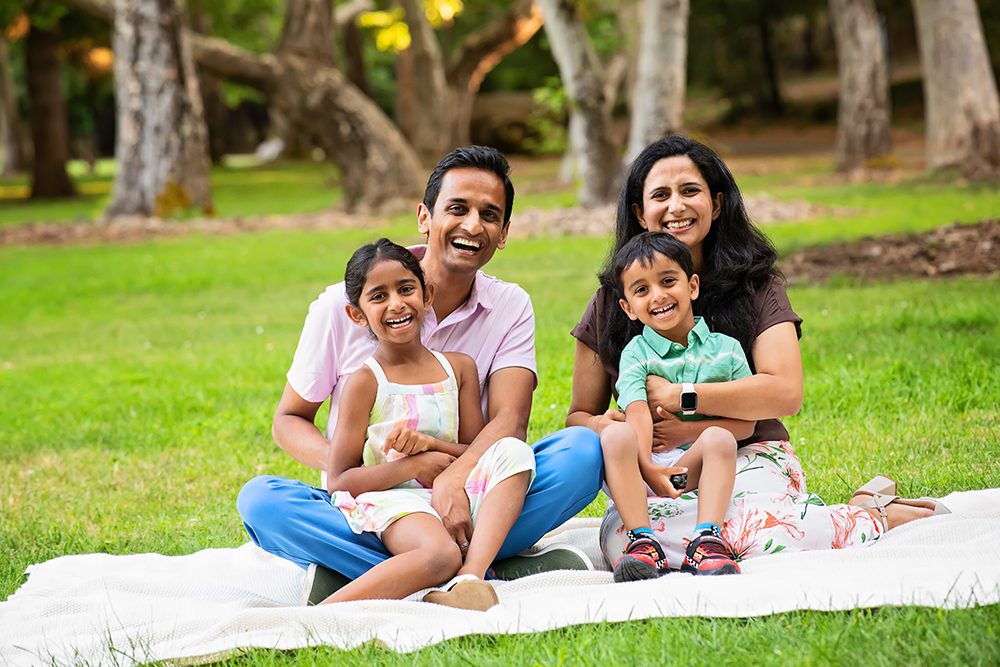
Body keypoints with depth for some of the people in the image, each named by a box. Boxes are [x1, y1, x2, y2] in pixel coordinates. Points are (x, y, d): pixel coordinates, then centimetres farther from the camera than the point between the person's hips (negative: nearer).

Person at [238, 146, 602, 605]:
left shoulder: (510, 309, 3)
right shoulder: (342, 306, -1)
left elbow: (509, 421, -12)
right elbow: (289, 419, 5)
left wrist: (453, 481, -35)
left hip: (465, 504, 1)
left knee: (582, 450, -23)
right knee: (260, 499, -29)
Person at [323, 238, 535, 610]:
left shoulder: (459, 368, 13)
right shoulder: (365, 382, -1)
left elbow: (477, 452, 10)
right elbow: (339, 481, -5)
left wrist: (430, 443, -10)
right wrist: (414, 465, -14)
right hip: (393, 501, -5)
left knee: (513, 451, -18)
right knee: (440, 555, -37)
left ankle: (470, 575, -35)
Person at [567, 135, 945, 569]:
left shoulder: (756, 286, 7)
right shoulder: (611, 300, 11)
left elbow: (785, 393, -9)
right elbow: (579, 415, 13)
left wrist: (677, 395, -14)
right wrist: (607, 428, -12)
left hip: (750, 457, -2)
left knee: (764, 532, -38)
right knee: (620, 541, -35)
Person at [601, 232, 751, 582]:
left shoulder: (725, 349, 9)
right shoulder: (636, 353, 6)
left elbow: (745, 424, 2)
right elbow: (637, 413, -12)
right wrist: (646, 467, -31)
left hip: (697, 466, 0)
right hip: (645, 471, 0)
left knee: (719, 438, -29)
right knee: (615, 435, -29)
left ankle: (706, 539, -39)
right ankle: (642, 541, -36)